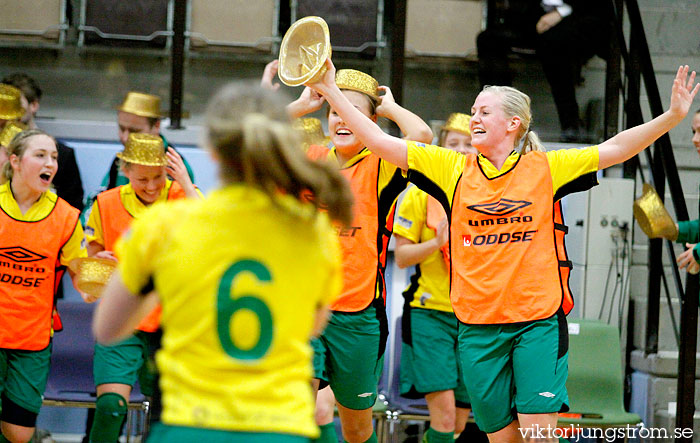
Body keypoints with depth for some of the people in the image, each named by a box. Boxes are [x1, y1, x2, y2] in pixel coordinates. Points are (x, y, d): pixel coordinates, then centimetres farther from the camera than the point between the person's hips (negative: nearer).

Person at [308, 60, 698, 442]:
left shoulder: (545, 168, 3)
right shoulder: (453, 169, 6)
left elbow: (614, 149, 0)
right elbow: (379, 141, 3)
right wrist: (331, 91, -2)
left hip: (539, 322, -2)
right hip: (478, 326, 2)